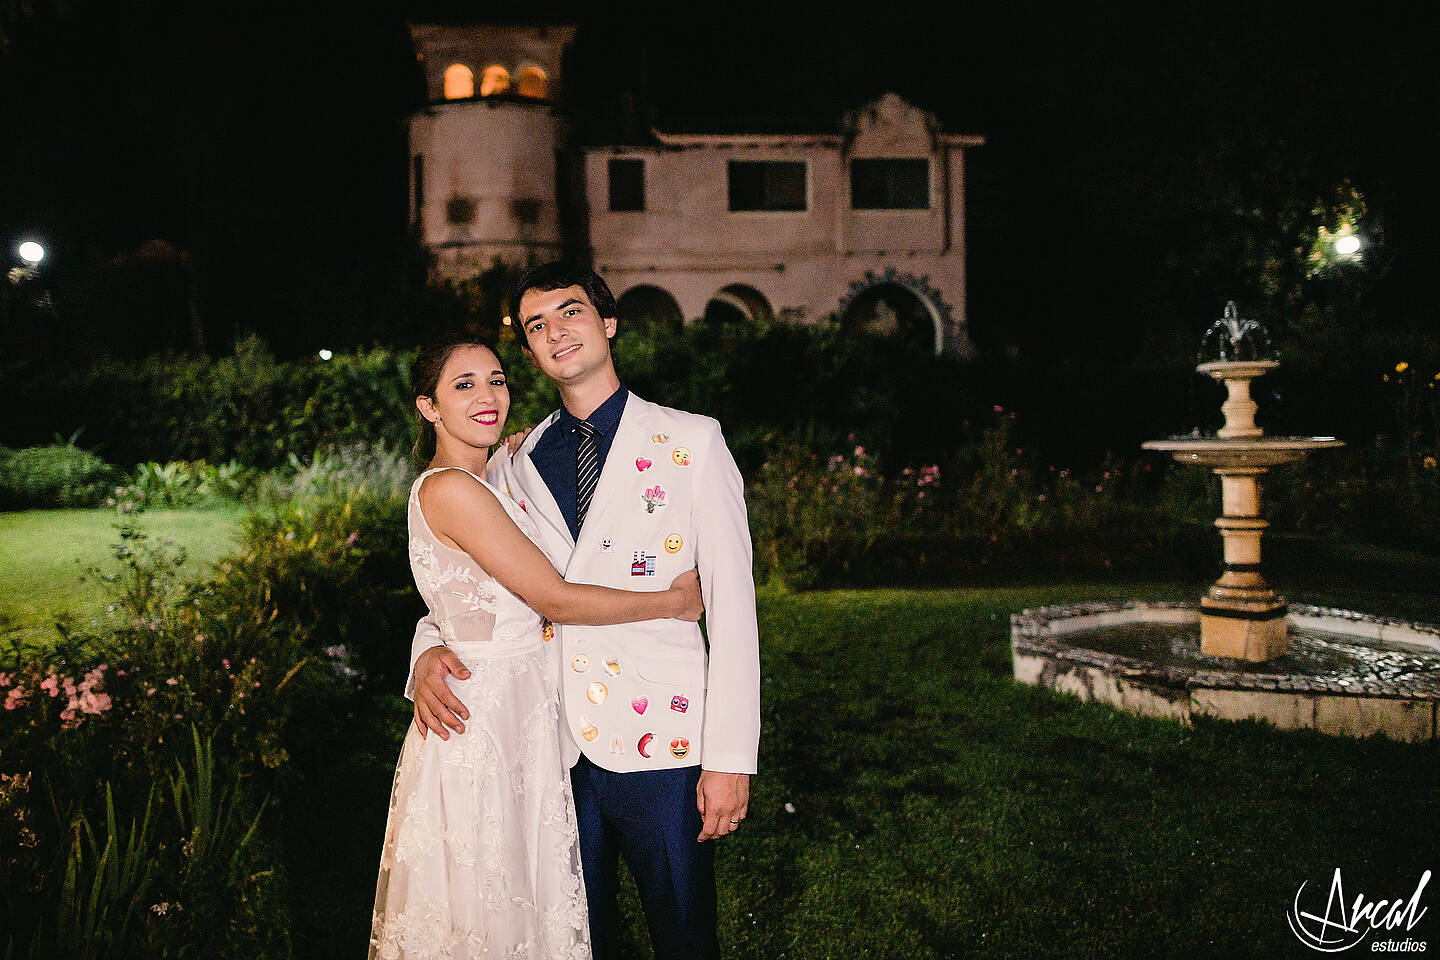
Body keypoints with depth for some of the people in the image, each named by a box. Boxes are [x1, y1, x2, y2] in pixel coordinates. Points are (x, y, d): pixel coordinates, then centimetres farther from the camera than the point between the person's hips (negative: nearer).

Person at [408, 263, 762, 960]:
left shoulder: (690, 442, 0)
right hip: (555, 746, 3)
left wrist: (731, 757, -11)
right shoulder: (515, 463, 11)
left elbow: (732, 606, -5)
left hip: (661, 745, -3)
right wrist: (431, 648, -6)